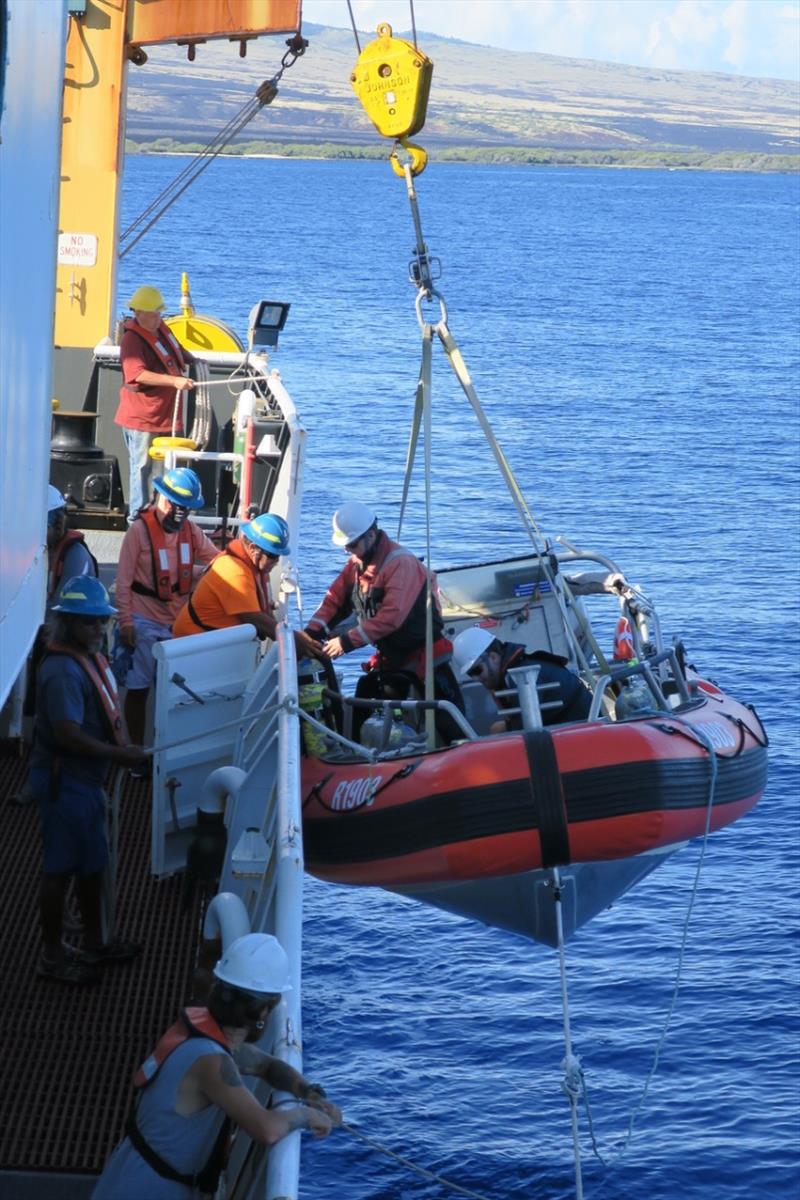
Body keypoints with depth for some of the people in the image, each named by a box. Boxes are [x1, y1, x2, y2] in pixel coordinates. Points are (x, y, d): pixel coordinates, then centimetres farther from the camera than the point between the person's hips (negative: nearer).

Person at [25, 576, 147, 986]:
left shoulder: (89, 659, 8)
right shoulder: (62, 670, -24)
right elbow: (68, 735, -29)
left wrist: (122, 745, 4)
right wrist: (121, 755, -21)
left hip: (85, 779, 10)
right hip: (62, 781, -10)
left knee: (92, 863, 19)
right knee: (59, 868, 2)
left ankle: (93, 944, 33)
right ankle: (52, 956, 13)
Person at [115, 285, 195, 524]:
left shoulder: (161, 328, 7)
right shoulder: (132, 339, -19)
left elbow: (176, 350, 30)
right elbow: (138, 374, -32)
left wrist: (193, 360, 14)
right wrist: (174, 381, -38)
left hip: (168, 413, 9)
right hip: (141, 416, -9)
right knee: (141, 466, -2)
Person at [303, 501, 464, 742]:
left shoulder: (401, 563, -24)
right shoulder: (356, 563, 3)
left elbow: (392, 616, -33)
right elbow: (334, 600, 4)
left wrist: (349, 641, -32)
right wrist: (312, 632, -13)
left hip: (423, 655, -8)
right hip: (390, 656, 8)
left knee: (451, 725, -6)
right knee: (361, 717, 7)